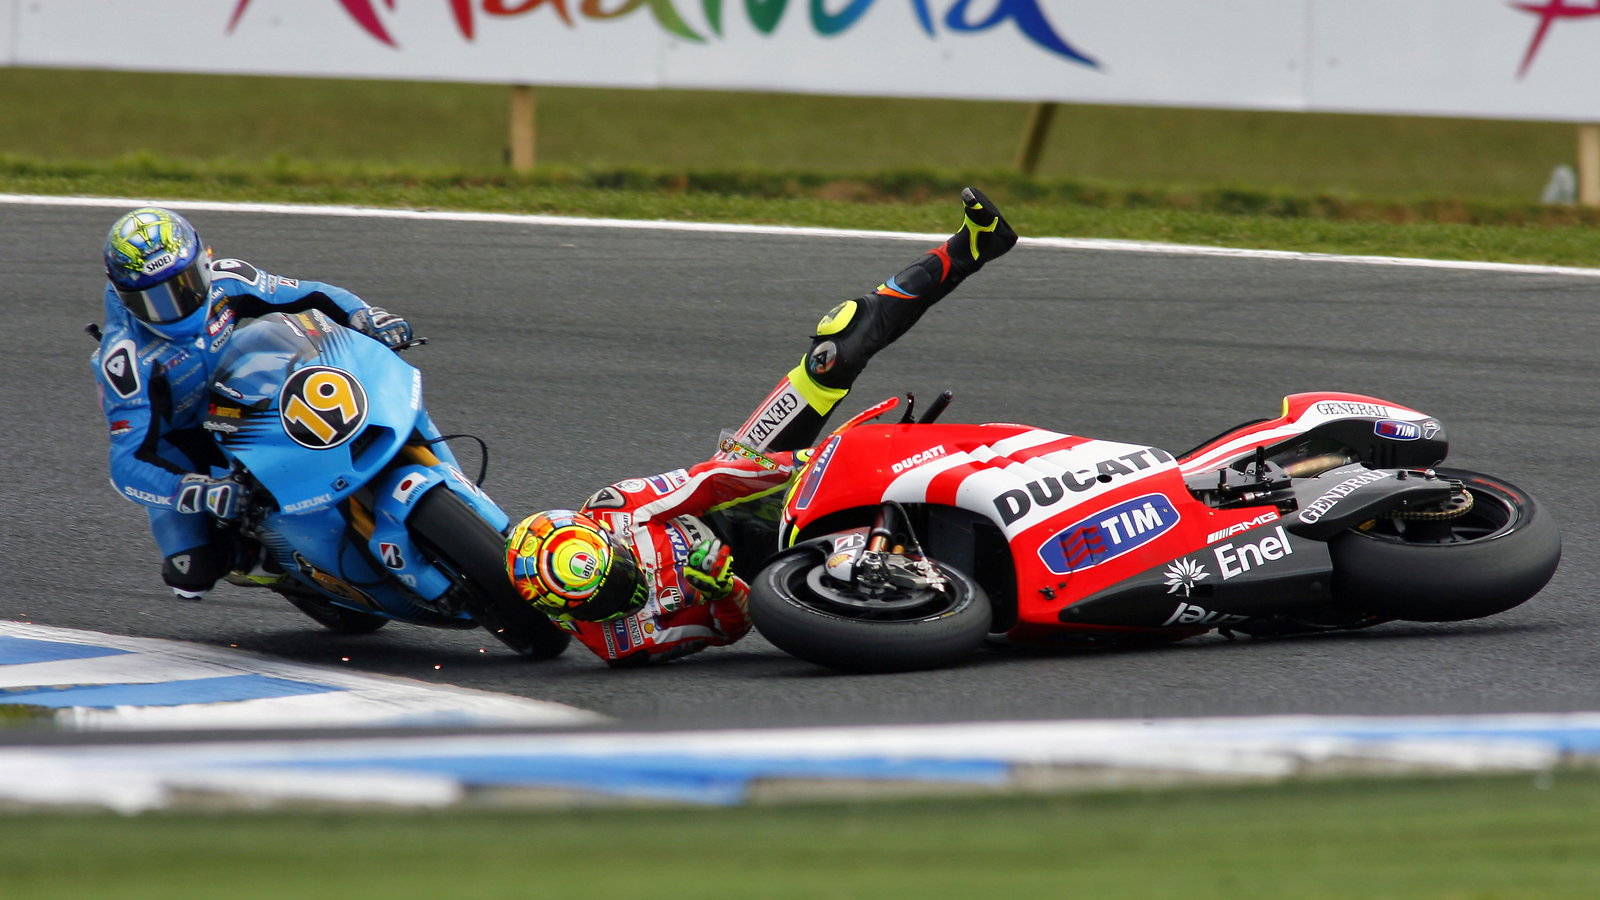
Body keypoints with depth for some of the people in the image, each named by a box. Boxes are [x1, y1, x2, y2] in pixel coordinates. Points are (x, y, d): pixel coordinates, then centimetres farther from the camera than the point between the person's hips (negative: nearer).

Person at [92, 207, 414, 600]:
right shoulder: (125, 359, -33)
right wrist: (205, 493, -53)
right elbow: (129, 465, -38)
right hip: (174, 444, -4)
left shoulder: (221, 281, -19)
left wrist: (365, 315, -27)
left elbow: (308, 296, -6)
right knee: (193, 576, -19)